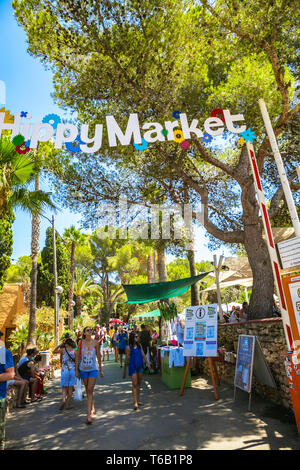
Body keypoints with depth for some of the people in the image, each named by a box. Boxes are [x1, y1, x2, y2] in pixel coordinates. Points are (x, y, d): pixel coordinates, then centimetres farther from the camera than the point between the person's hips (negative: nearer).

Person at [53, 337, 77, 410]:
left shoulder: (63, 350, -5)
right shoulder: (75, 351, -2)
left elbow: (54, 352, 10)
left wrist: (60, 345, 7)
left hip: (65, 370, -1)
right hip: (73, 370, 1)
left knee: (64, 387, 10)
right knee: (70, 388, 8)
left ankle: (63, 399, -12)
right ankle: (68, 404, 11)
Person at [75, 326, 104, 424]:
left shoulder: (95, 343, -5)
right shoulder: (81, 343, -4)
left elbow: (98, 356, 4)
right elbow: (77, 356, 2)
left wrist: (101, 370, 8)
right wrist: (76, 370, 1)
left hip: (93, 369, -1)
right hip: (83, 369, 2)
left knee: (90, 390, -8)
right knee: (87, 390, 14)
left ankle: (89, 414, -2)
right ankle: (92, 409, 33)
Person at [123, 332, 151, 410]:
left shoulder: (139, 345, 5)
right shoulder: (128, 347, -10)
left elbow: (143, 354, 7)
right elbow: (127, 359, -6)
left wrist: (147, 363, -1)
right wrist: (125, 370, -2)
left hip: (140, 366, 5)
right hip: (133, 367, -5)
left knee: (139, 384, 12)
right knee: (134, 384, -7)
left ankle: (137, 400, 24)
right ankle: (135, 403, -4)